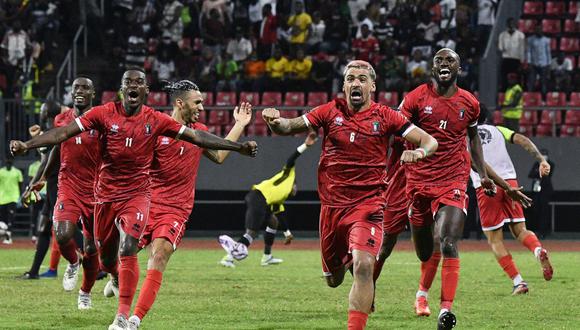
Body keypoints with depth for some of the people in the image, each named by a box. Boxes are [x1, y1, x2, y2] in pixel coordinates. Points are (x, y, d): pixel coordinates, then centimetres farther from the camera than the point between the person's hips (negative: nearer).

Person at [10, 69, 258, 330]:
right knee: (106, 258, 12)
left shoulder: (155, 120, -5)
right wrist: (27, 145, -22)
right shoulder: (104, 114, -7)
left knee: (127, 251, -21)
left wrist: (238, 147, -5)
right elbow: (64, 132, -11)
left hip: (137, 194, -2)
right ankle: (118, 279, 50)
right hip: (106, 195, 2)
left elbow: (196, 136, -2)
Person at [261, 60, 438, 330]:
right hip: (332, 204, 3)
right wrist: (274, 120, -21)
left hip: (368, 204, -3)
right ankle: (344, 260, 52)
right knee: (333, 278, 15)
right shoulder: (331, 111, 2)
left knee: (363, 267, -25)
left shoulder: (384, 117, -3)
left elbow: (429, 141, -3)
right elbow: (288, 127, 2)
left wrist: (420, 151, -26)